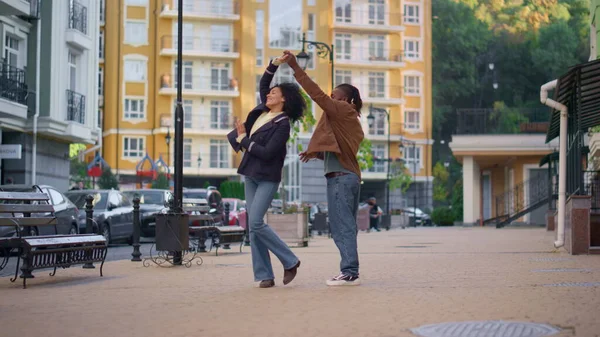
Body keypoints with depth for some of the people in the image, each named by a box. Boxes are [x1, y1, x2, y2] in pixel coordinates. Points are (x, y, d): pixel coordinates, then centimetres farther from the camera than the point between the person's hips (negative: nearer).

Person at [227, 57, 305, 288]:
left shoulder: (282, 124, -13)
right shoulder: (263, 111, 9)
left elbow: (267, 152, -19)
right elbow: (263, 84, 22)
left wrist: (243, 139, -12)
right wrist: (275, 65, 10)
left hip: (267, 178, -8)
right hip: (251, 175, 8)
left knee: (255, 222, -17)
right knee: (253, 225, 2)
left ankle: (290, 261, -2)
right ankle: (264, 275, 4)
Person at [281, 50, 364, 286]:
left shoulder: (342, 111, -6)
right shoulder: (349, 120, 20)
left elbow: (317, 94, -14)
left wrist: (295, 67, -15)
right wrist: (317, 153, 16)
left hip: (340, 177, -10)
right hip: (350, 176, 10)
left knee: (341, 227, -9)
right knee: (347, 227, 11)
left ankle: (350, 272, -10)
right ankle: (350, 272, 12)